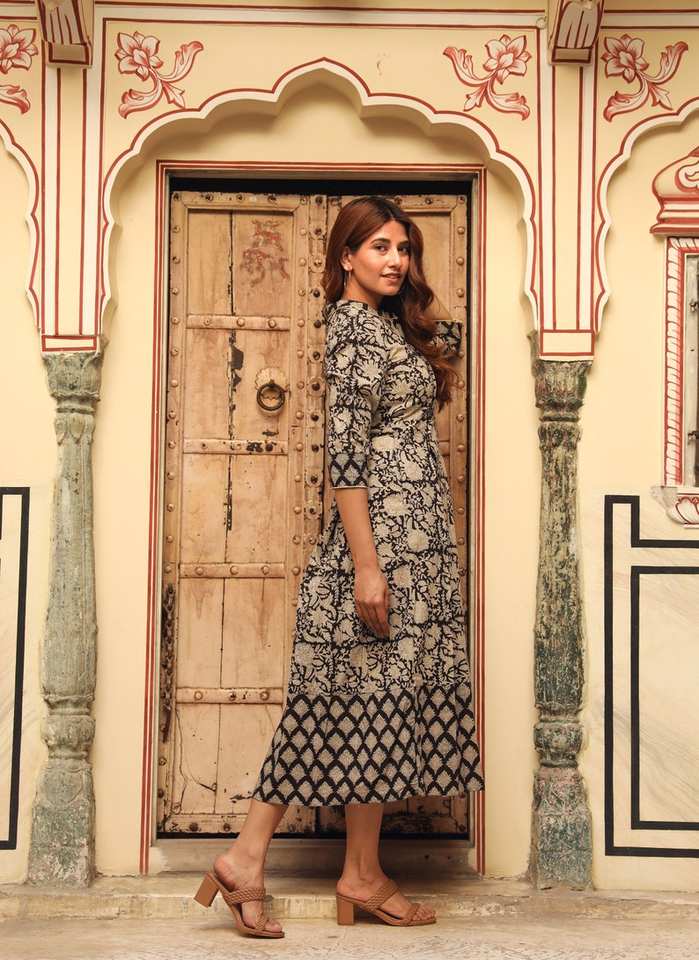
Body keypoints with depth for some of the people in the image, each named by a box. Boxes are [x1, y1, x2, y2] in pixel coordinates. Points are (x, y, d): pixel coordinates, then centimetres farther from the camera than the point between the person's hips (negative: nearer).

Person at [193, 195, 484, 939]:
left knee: (375, 698, 10)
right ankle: (362, 877, 10)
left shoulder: (388, 323, 14)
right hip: (388, 532, -10)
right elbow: (345, 452, -20)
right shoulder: (355, 325, -13)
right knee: (379, 694, -2)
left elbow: (446, 335, 37)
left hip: (412, 536, 10)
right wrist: (367, 565, -22)